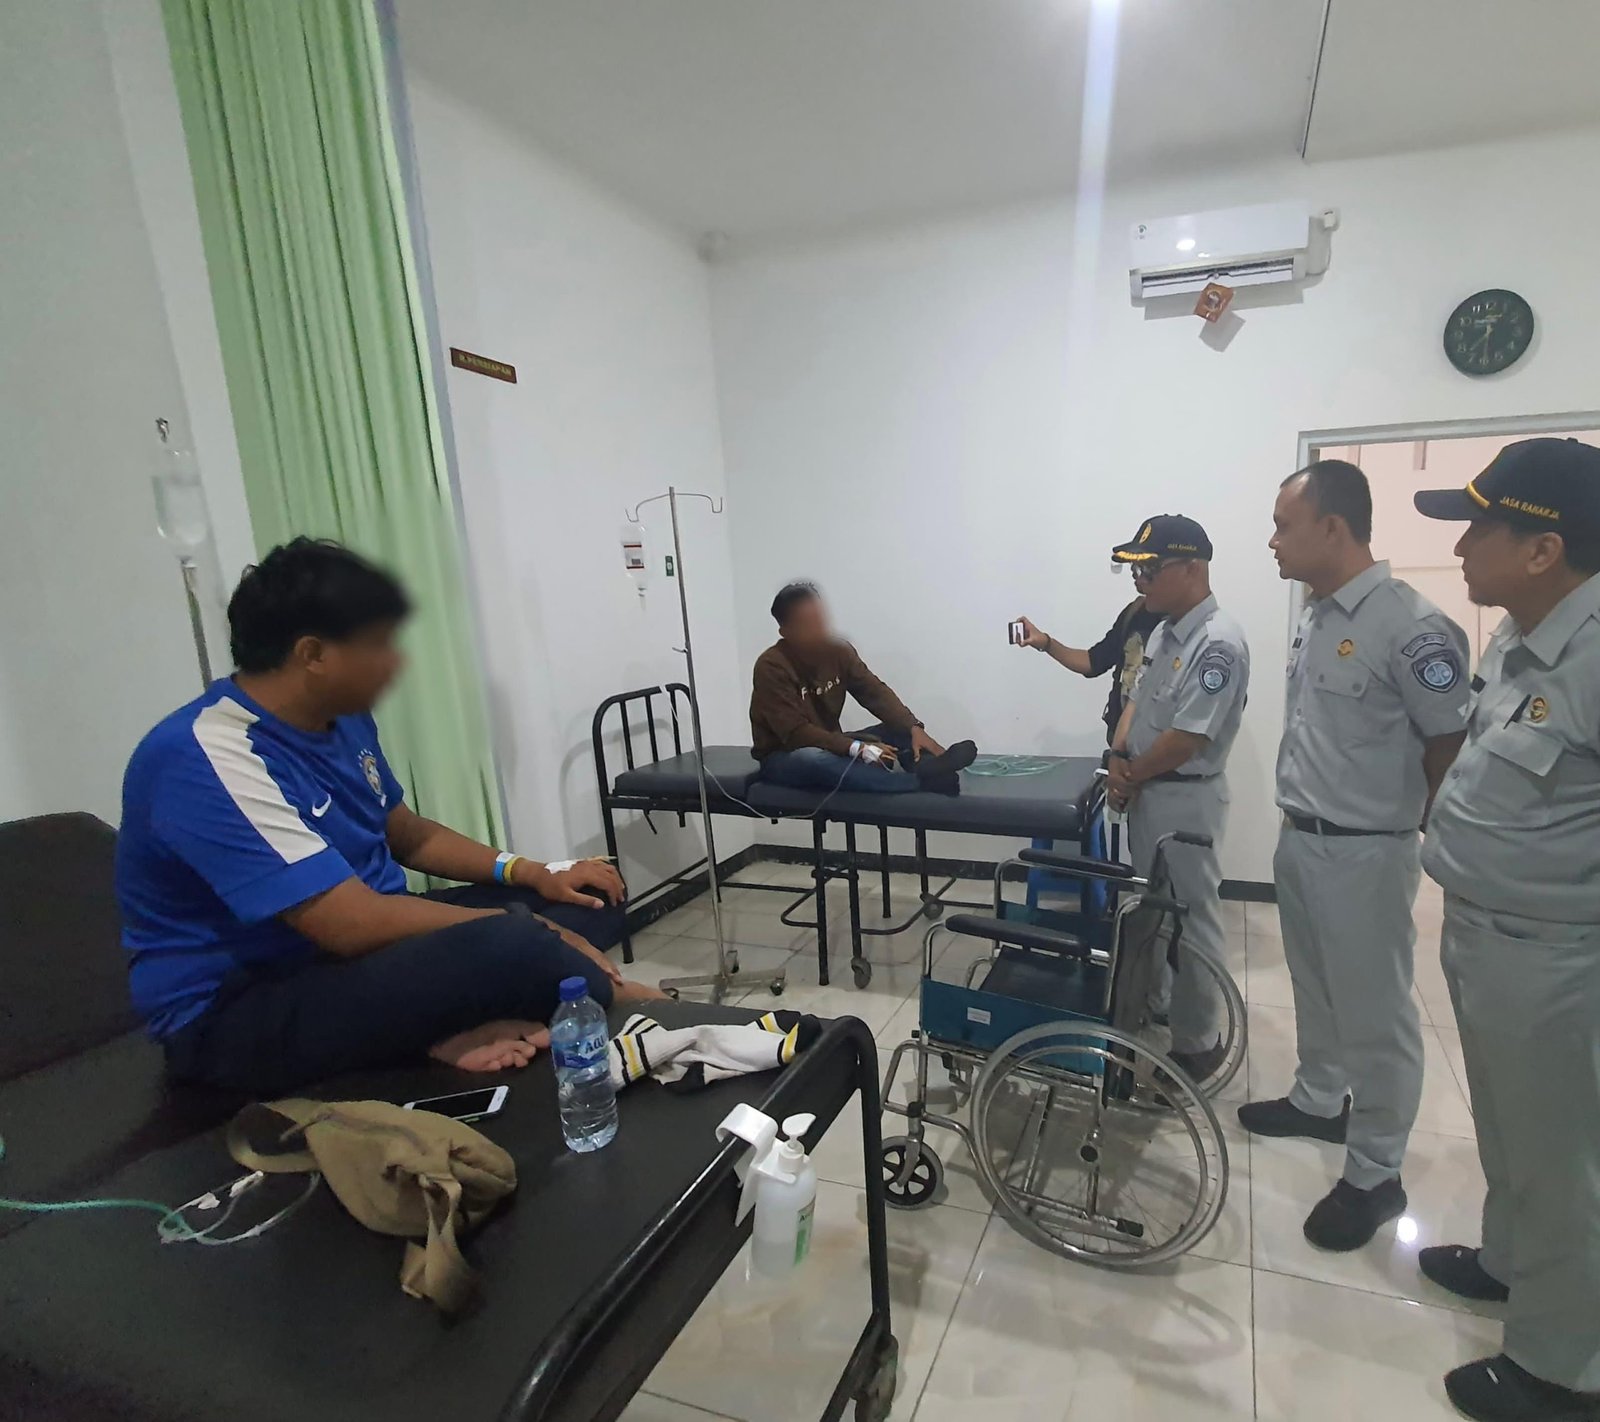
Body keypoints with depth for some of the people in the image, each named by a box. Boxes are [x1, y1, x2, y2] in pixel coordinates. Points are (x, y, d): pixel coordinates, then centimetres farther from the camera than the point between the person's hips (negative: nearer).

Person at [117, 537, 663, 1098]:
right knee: (506, 947, -34)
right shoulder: (206, 758, -25)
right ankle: (608, 1004, -5)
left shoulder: (343, 717, 2)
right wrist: (526, 932, -21)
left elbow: (407, 834, 15)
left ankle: (467, 1025, -20)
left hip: (361, 949, 9)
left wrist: (533, 876, 1)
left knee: (591, 900, 2)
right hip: (238, 1012, -9)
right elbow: (354, 923, -31)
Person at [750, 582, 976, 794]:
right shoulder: (771, 667, -22)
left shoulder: (837, 649, -5)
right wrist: (858, 748, -35)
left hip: (828, 746, 7)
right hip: (782, 757, -6)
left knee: (900, 732, -9)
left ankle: (926, 766, -42)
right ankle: (921, 780, -46)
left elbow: (875, 692, -9)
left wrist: (914, 728, -26)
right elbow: (795, 733, -28)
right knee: (813, 759, -40)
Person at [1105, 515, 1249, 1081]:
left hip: (1185, 799, -9)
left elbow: (1187, 738, -24)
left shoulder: (1218, 643, -22)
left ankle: (1199, 1042, 20)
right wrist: (1118, 757, -3)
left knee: (1189, 920, 4)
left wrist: (1130, 776, -11)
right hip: (1148, 792, 9)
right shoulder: (1166, 631, 8)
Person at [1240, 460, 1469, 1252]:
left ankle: (1375, 1176, 23)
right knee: (1317, 991, 23)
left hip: (1364, 854, -8)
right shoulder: (1314, 619, 6)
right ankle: (1319, 1102, 43)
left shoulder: (1410, 627, -20)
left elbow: (1453, 746, -15)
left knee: (1374, 1015, 7)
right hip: (1298, 840, 8)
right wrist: (1302, 816, 14)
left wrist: (1402, 827, -4)